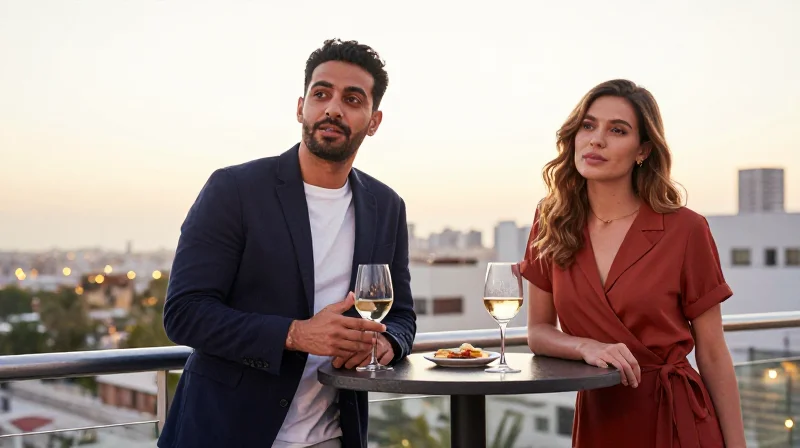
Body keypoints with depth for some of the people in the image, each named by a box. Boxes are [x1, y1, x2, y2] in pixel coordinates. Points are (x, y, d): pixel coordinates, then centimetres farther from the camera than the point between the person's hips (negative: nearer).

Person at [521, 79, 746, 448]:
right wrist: (588, 347, -18)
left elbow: (712, 356, -6)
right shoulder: (552, 224, -3)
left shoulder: (686, 230, -11)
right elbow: (538, 331, 2)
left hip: (676, 418, -3)